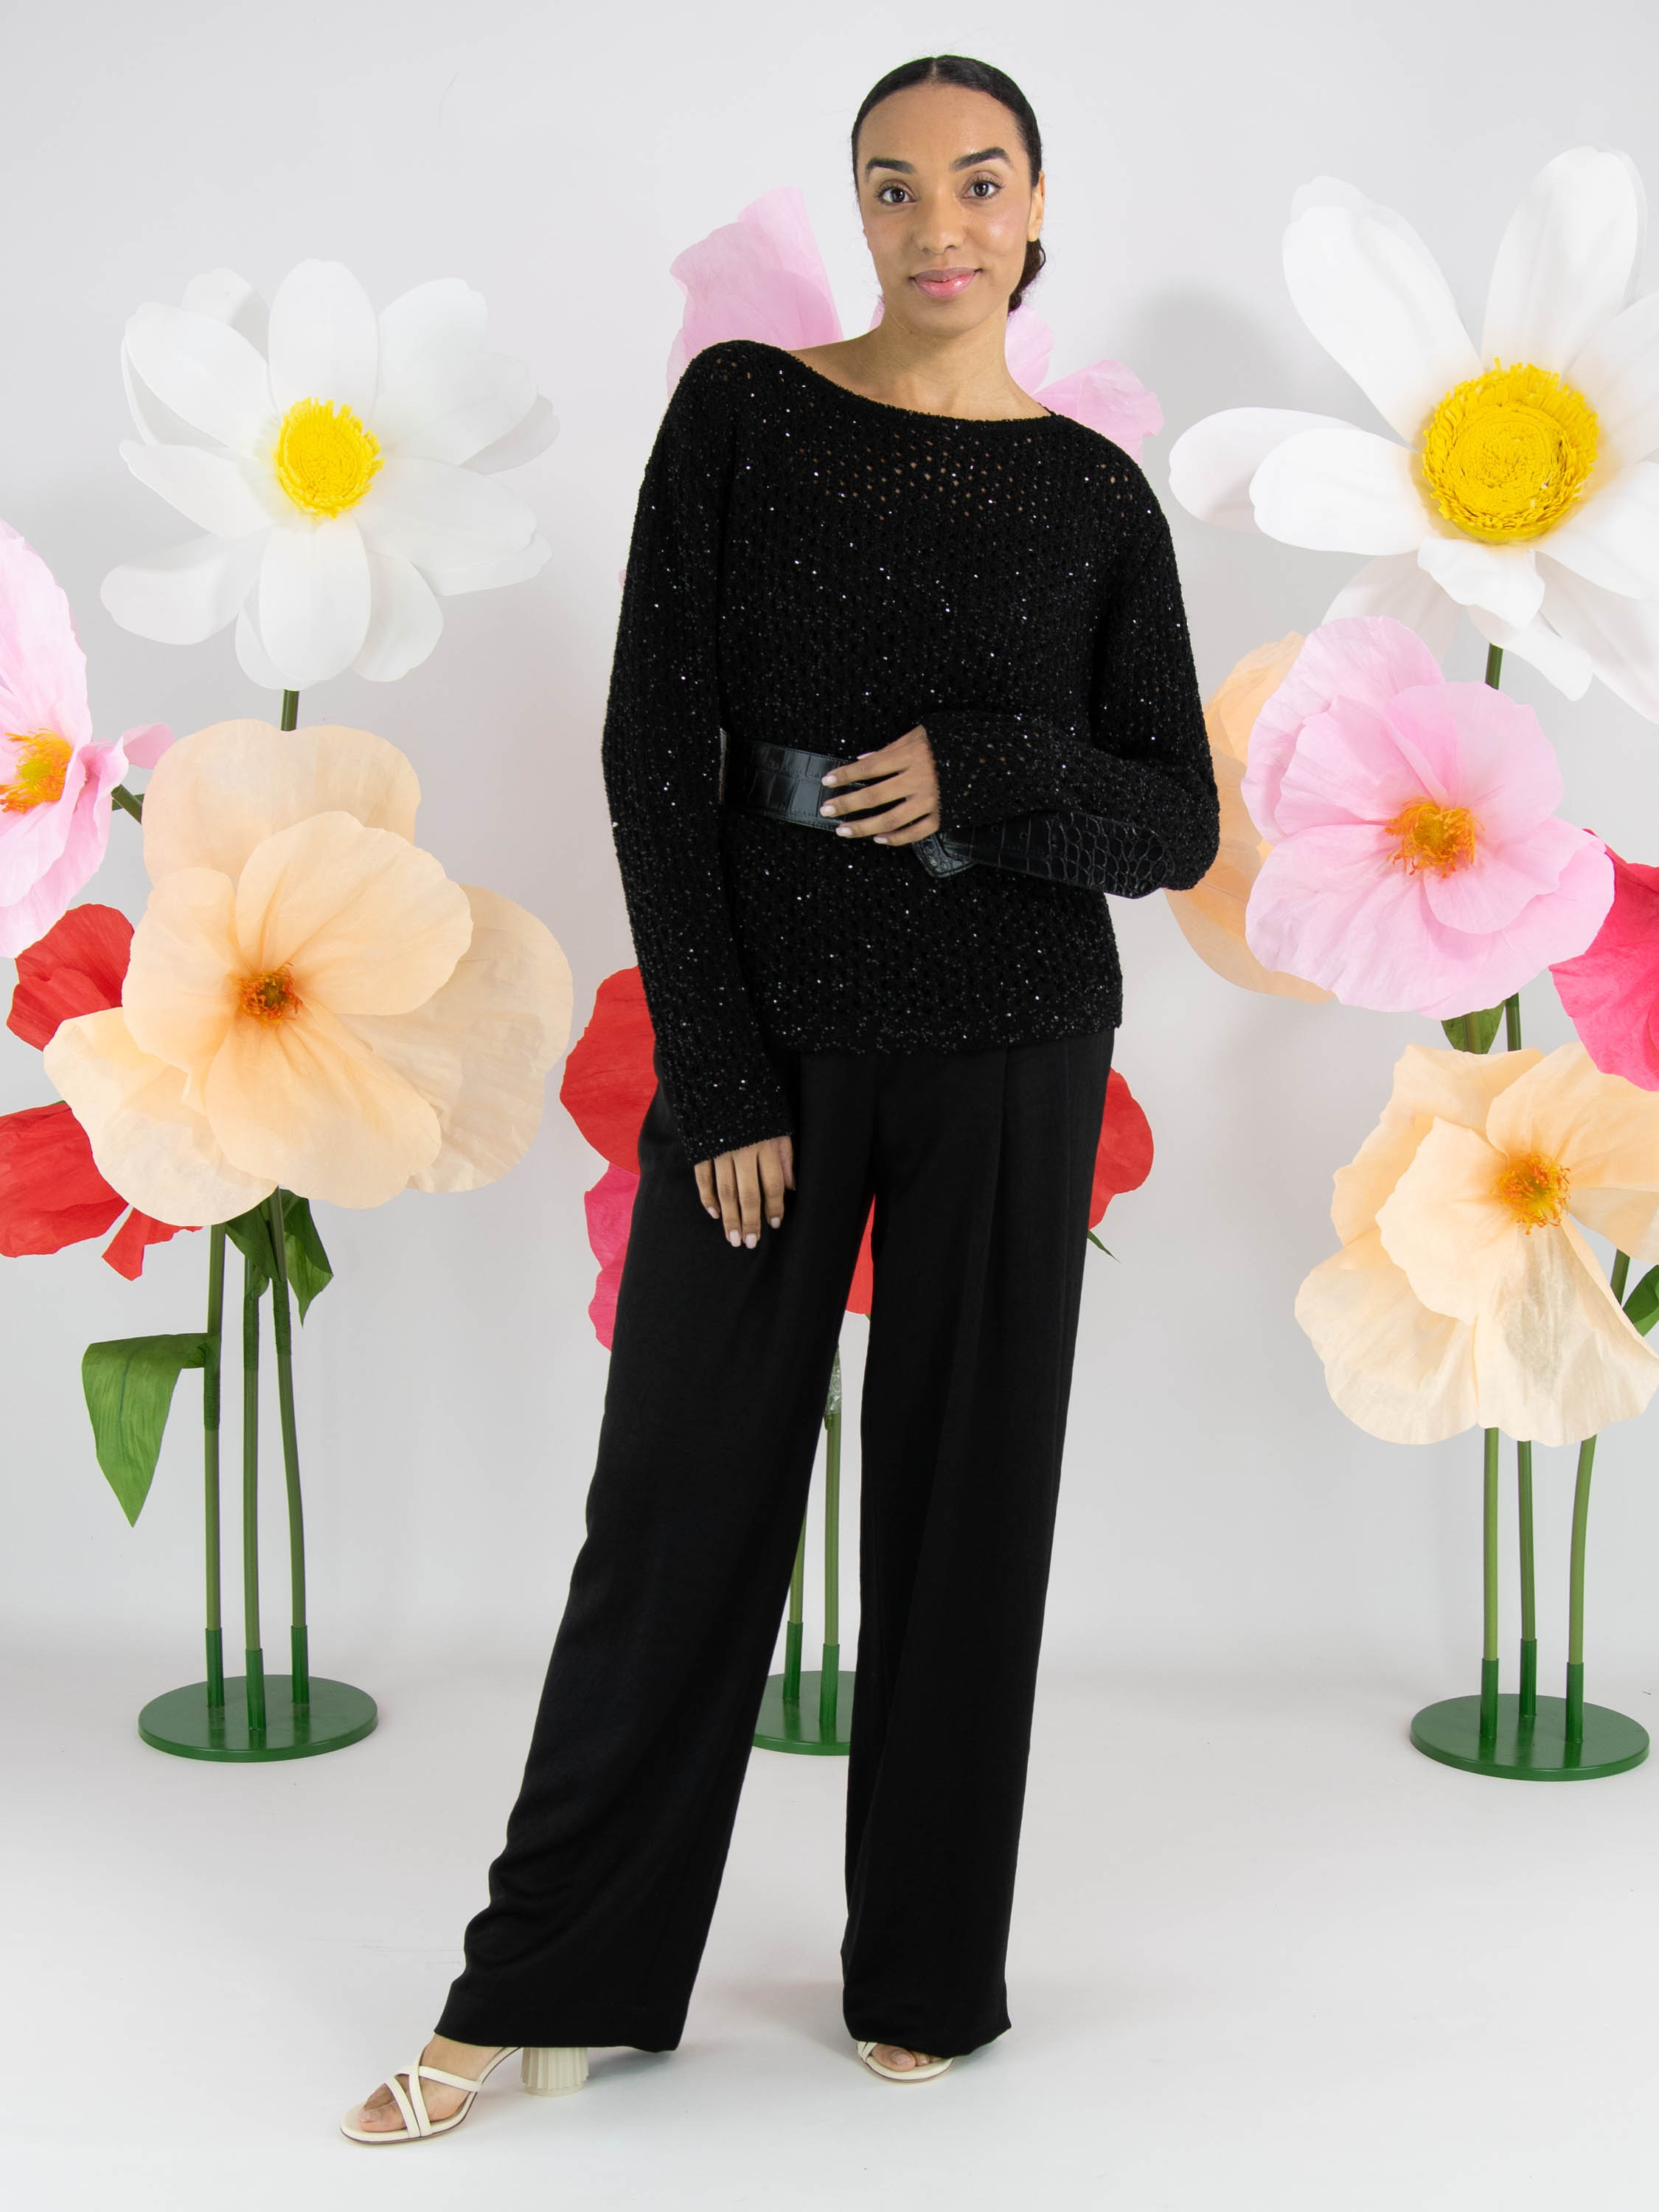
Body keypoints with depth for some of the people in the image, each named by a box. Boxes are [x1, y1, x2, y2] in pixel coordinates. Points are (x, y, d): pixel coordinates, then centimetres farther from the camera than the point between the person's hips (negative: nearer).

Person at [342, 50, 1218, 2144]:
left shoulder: (1096, 495, 2)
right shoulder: (742, 408, -2)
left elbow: (1178, 828, 3)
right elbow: (653, 750, -6)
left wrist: (993, 763, -18)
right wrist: (716, 1080, -11)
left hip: (1012, 1049, 1)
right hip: (771, 1027, -1)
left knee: (964, 1496, 8)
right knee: (686, 1494, 4)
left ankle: (927, 1969, 25)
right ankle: (546, 1985, 18)